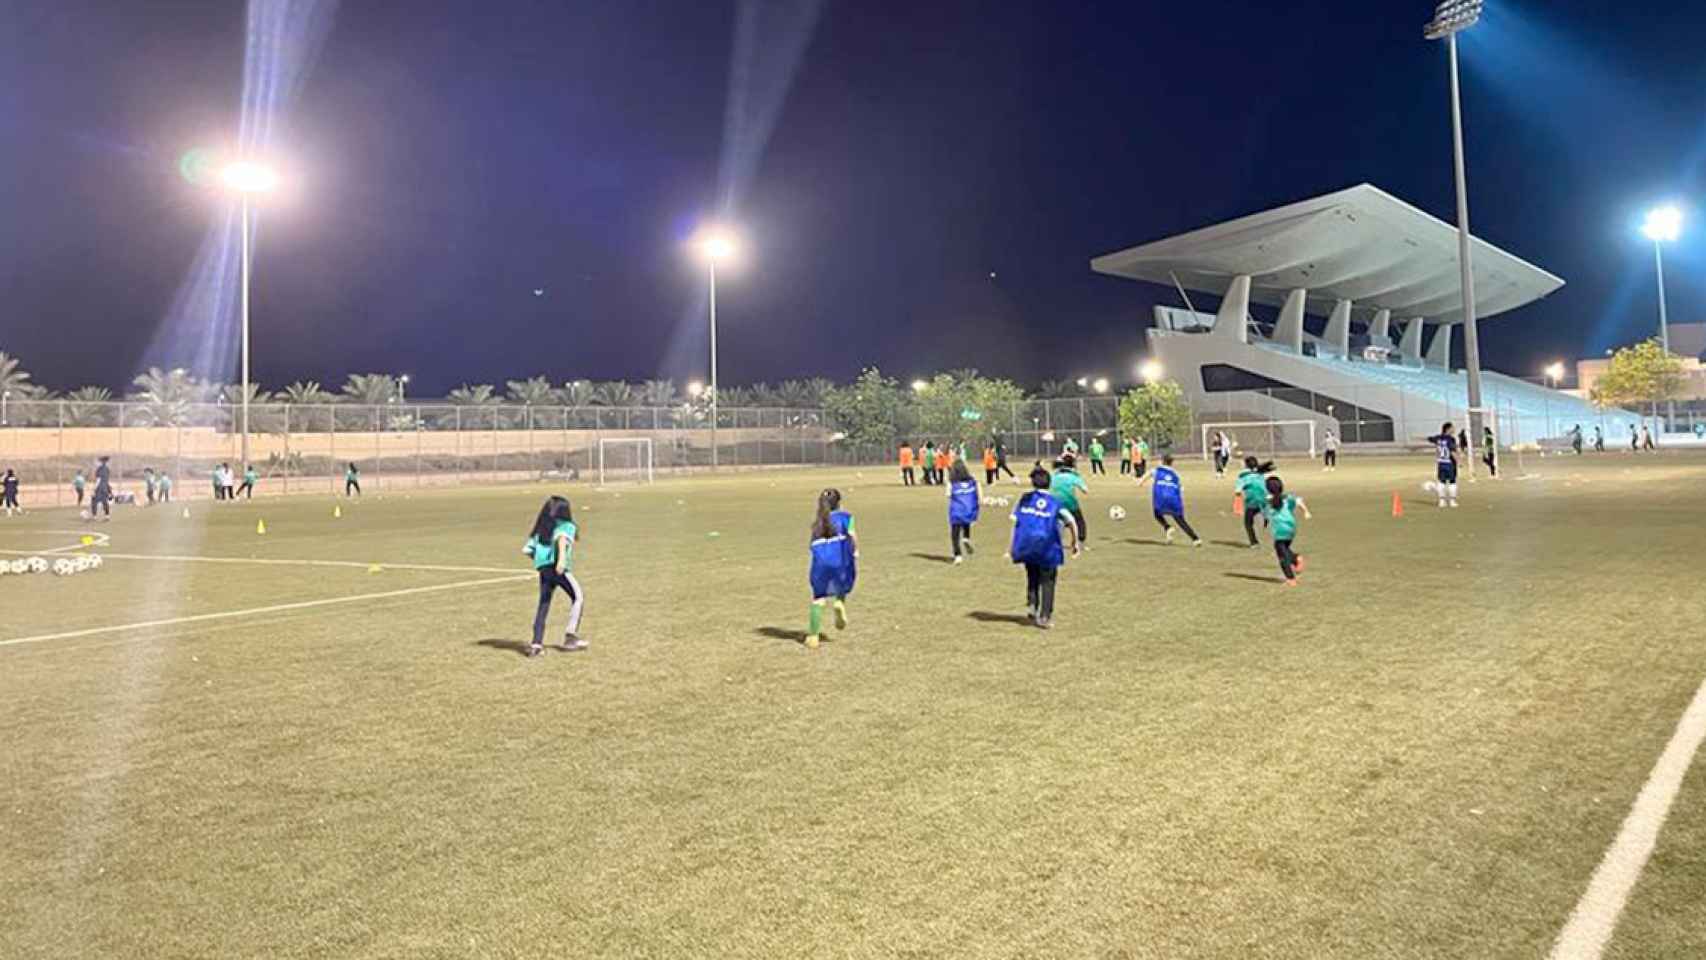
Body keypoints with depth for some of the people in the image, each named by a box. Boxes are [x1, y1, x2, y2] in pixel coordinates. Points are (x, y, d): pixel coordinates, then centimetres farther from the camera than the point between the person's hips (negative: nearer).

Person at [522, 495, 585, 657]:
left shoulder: (540, 529, 23)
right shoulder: (566, 526, 5)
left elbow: (527, 549, 13)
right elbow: (561, 538, -18)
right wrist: (562, 558, -32)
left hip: (543, 569, 6)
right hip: (559, 569, -6)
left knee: (543, 604, 9)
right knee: (578, 597, 7)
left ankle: (536, 644, 2)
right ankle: (570, 635, 1)